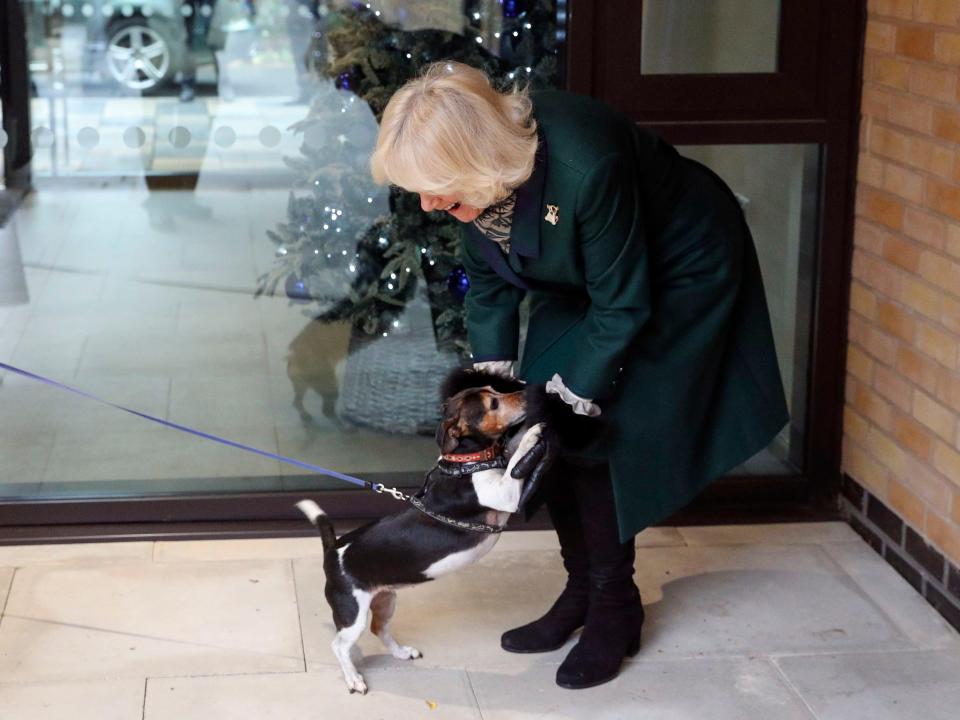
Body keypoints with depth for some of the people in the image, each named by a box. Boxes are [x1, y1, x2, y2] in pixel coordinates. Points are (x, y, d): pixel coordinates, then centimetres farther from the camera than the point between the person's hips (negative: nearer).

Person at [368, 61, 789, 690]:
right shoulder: (476, 173, -20)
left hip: (678, 273, -7)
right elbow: (488, 284, -4)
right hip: (577, 282, 7)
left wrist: (571, 402, -23)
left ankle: (615, 611, 6)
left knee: (596, 438, -10)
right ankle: (583, 592, 19)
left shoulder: (583, 166, -40)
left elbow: (622, 307, -28)